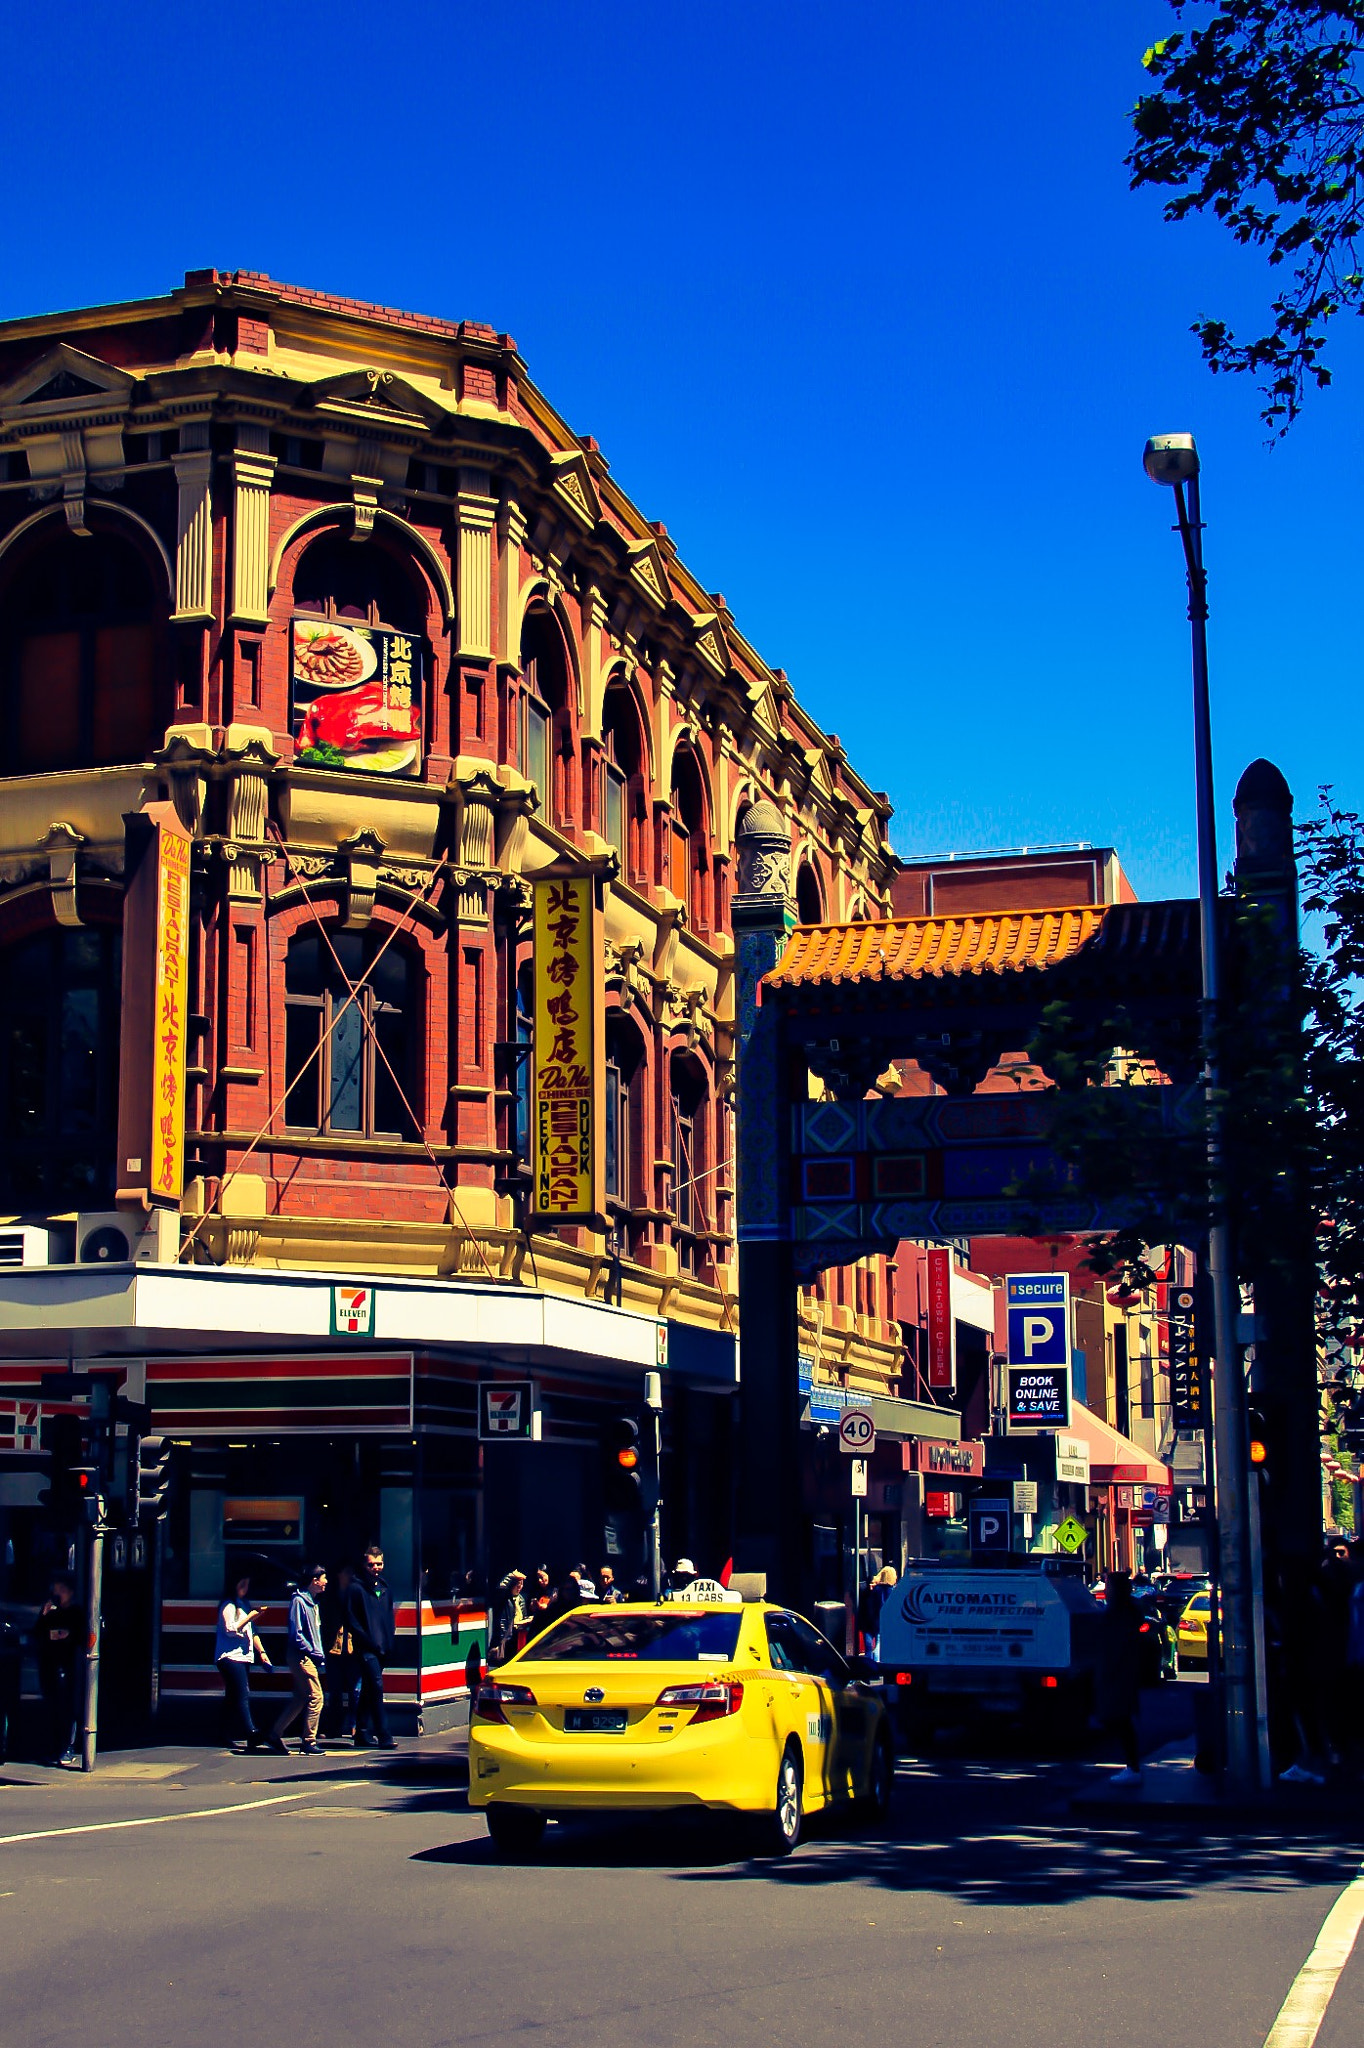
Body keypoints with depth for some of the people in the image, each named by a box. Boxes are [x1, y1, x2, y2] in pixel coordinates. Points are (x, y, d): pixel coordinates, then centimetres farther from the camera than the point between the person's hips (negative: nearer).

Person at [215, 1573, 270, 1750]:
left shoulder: (245, 1604, 21)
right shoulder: (228, 1605, -5)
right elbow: (230, 1629, -17)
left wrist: (261, 1651, 17)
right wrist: (250, 1617, -15)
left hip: (244, 1656, 9)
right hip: (230, 1657, -9)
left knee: (234, 1698, 8)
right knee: (242, 1695, -19)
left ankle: (233, 1736, 9)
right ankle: (251, 1732, -31)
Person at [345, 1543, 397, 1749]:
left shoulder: (384, 1588, 16)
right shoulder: (356, 1589, -4)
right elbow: (353, 1622, -7)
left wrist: (389, 1642, 9)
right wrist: (370, 1642, -14)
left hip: (381, 1649, 7)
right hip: (366, 1649, -7)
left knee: (368, 1692, 13)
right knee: (377, 1687, -15)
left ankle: (363, 1734, 19)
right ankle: (383, 1736, -17)